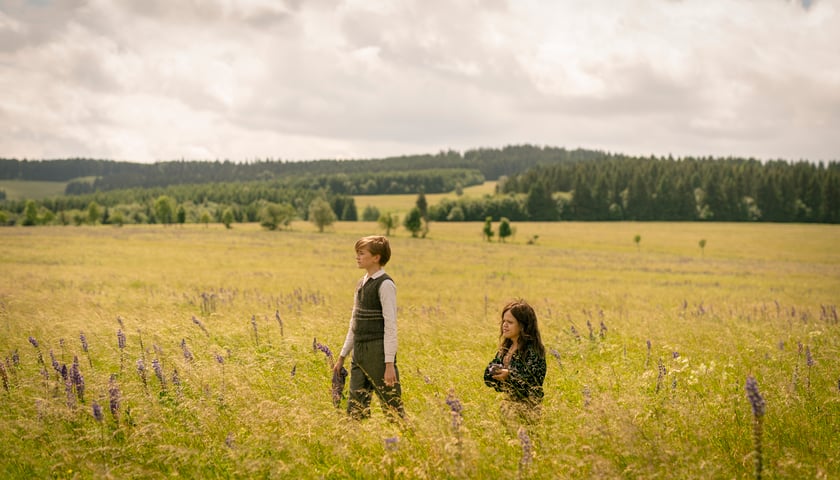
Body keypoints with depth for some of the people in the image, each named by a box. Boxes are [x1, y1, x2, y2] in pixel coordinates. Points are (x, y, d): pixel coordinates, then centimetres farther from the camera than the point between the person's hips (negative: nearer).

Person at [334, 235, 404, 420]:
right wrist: (342, 356, 20)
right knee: (355, 409, 8)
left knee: (392, 408, -3)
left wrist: (390, 363, -18)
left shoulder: (385, 285, -11)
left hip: (378, 352, -8)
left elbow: (391, 325, -15)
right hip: (359, 353, 8)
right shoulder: (362, 283, 14)